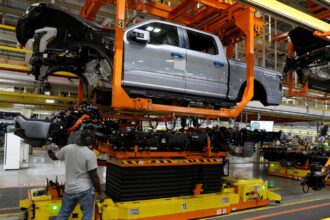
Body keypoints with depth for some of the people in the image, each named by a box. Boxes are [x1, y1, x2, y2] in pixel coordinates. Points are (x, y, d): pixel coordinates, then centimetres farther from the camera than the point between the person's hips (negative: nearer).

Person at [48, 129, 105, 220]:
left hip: (69, 189, 5)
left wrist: (49, 150, 39)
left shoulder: (67, 148, -5)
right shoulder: (90, 154, -19)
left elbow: (54, 157, 15)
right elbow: (94, 176, -17)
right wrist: (100, 193, -6)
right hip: (85, 190, -5)